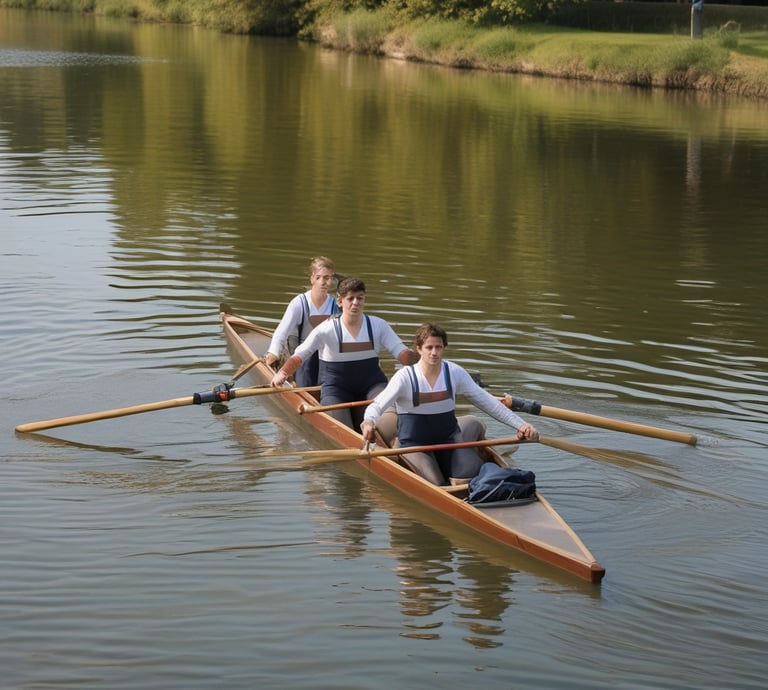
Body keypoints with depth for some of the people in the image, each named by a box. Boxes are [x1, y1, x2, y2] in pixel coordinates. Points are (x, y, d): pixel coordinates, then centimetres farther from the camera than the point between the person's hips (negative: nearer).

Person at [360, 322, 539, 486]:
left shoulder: (455, 373, -2)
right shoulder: (405, 377, -13)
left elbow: (487, 402, 2)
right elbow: (376, 406, -20)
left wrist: (520, 424, -6)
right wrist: (369, 422, -46)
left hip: (449, 438, 4)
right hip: (414, 444, -4)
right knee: (439, 486, -22)